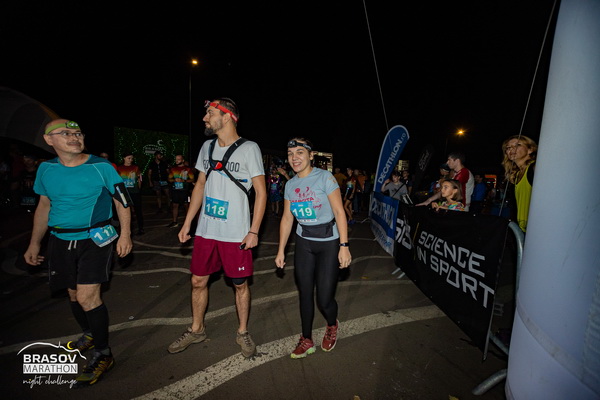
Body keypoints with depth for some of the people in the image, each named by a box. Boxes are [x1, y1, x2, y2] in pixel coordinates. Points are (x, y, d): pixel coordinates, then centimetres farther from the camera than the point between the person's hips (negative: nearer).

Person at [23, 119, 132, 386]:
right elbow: (43, 206, 15)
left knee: (87, 296, -11)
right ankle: (89, 335, 41)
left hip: (95, 239, -5)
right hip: (61, 241, 6)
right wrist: (34, 243, 16)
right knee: (73, 294, 17)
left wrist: (125, 235, -12)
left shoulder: (101, 167, -10)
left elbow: (121, 202, -5)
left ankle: (103, 354, 6)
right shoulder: (46, 169, 5)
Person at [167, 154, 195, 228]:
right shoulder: (172, 169, 12)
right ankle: (174, 222, 12)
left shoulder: (188, 169, -1)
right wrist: (174, 180, -8)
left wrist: (183, 180, -17)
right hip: (175, 190, 4)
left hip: (184, 190, -4)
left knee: (187, 205, -1)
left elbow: (192, 180, -3)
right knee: (175, 205, 5)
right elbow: (169, 179, 14)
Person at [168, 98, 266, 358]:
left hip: (236, 234, -5)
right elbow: (200, 186, 15)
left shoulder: (249, 148, -8)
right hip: (205, 231, 6)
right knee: (198, 281, 15)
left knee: (240, 284, 9)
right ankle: (196, 329, 39)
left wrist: (254, 231, -14)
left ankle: (243, 332, 31)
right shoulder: (207, 147, 9)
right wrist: (187, 223, 12)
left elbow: (261, 192, -9)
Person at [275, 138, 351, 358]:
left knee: (324, 299, -1)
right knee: (304, 294, 9)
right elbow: (287, 219, 8)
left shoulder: (325, 177, -11)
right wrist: (281, 250, 6)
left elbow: (339, 212, -14)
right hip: (303, 243, 5)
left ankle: (332, 325, 34)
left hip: (328, 243, -4)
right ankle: (307, 340, 30)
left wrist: (344, 246, -19)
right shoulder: (290, 185, 5)